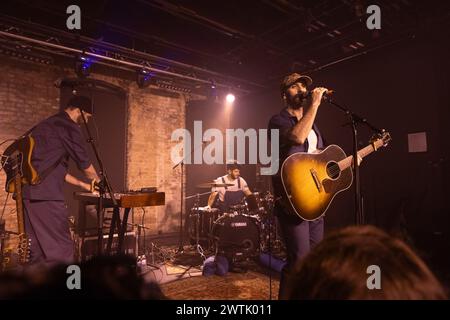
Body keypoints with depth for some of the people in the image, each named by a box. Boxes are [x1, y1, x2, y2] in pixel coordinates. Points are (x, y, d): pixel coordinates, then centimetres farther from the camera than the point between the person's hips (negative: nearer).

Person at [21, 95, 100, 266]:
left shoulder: (47, 124, 24)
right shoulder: (68, 126, -6)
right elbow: (84, 162, -1)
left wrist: (81, 184, 27)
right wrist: (95, 179, 19)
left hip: (28, 191, 10)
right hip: (47, 194, -10)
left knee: (37, 246, 14)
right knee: (60, 248, -4)